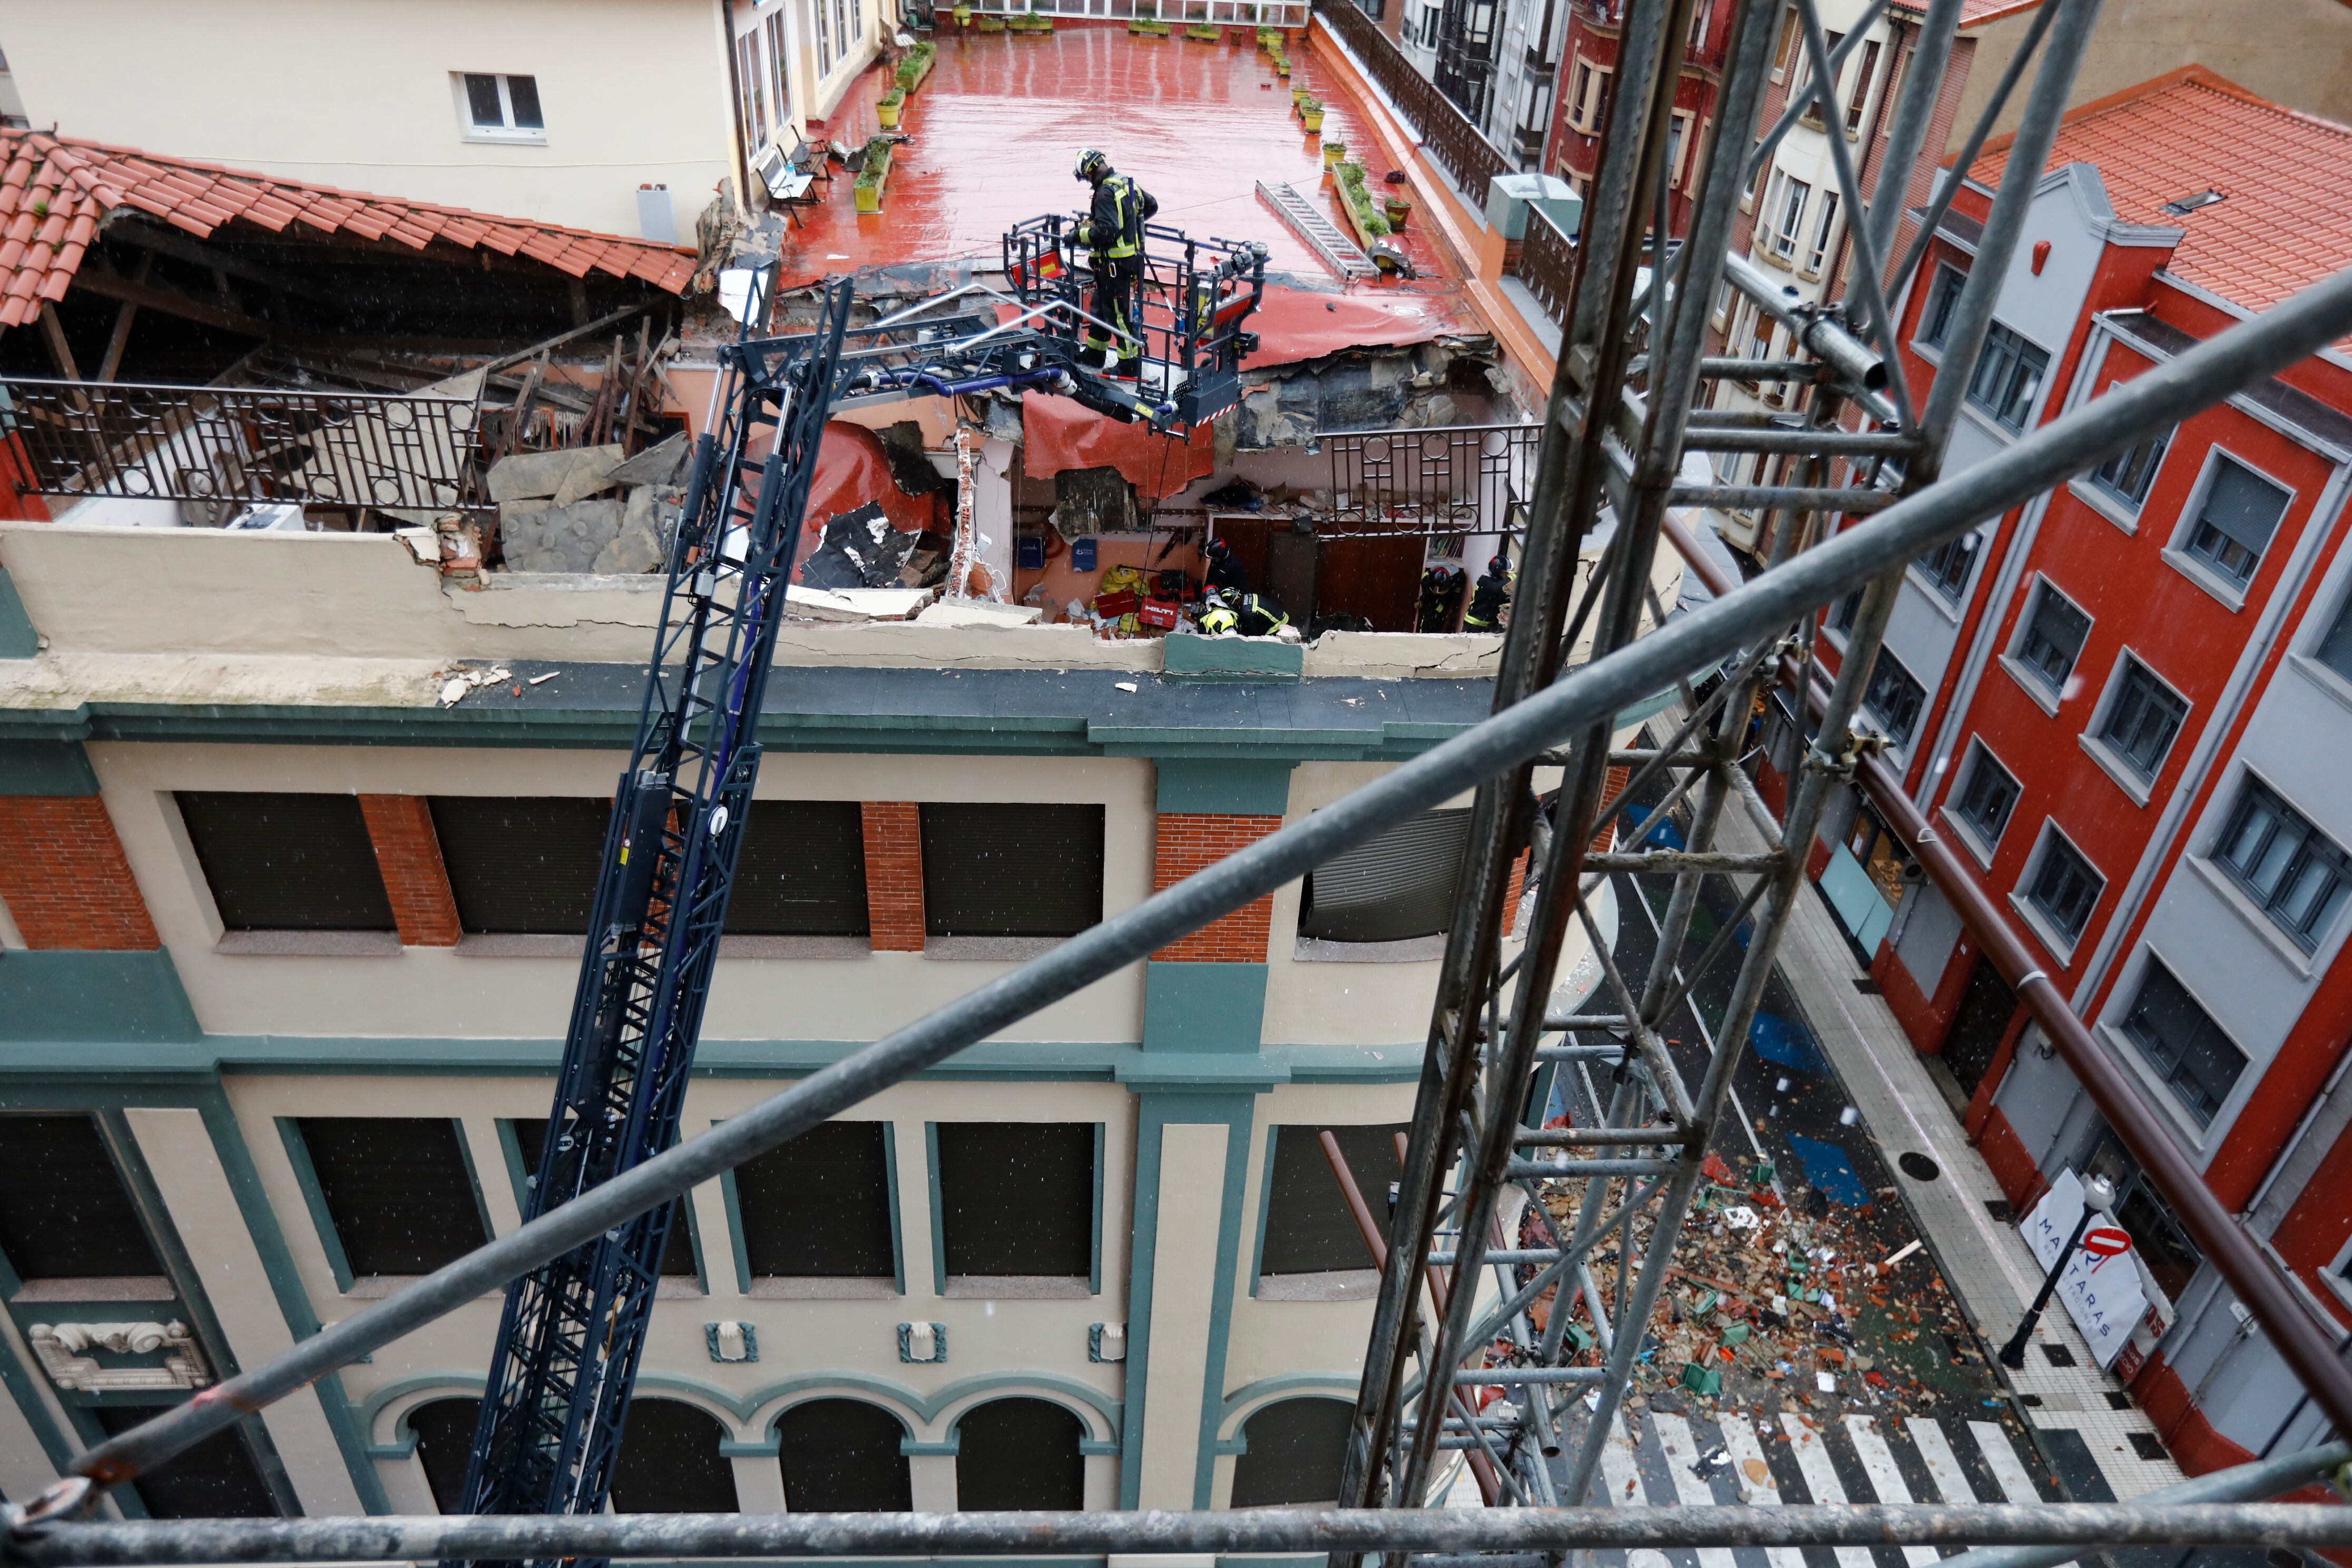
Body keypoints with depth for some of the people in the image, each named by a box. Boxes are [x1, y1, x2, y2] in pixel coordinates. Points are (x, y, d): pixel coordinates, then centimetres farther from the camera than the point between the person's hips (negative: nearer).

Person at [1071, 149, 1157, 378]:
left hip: (1117, 262, -10)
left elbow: (1106, 231, -29)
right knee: (1100, 305, 21)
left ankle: (1130, 363, 6)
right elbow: (1151, 206, 20)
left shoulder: (1106, 192, -21)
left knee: (1120, 312, -1)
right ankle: (1094, 354, 32)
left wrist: (1080, 234, -16)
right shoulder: (1128, 183, 7)